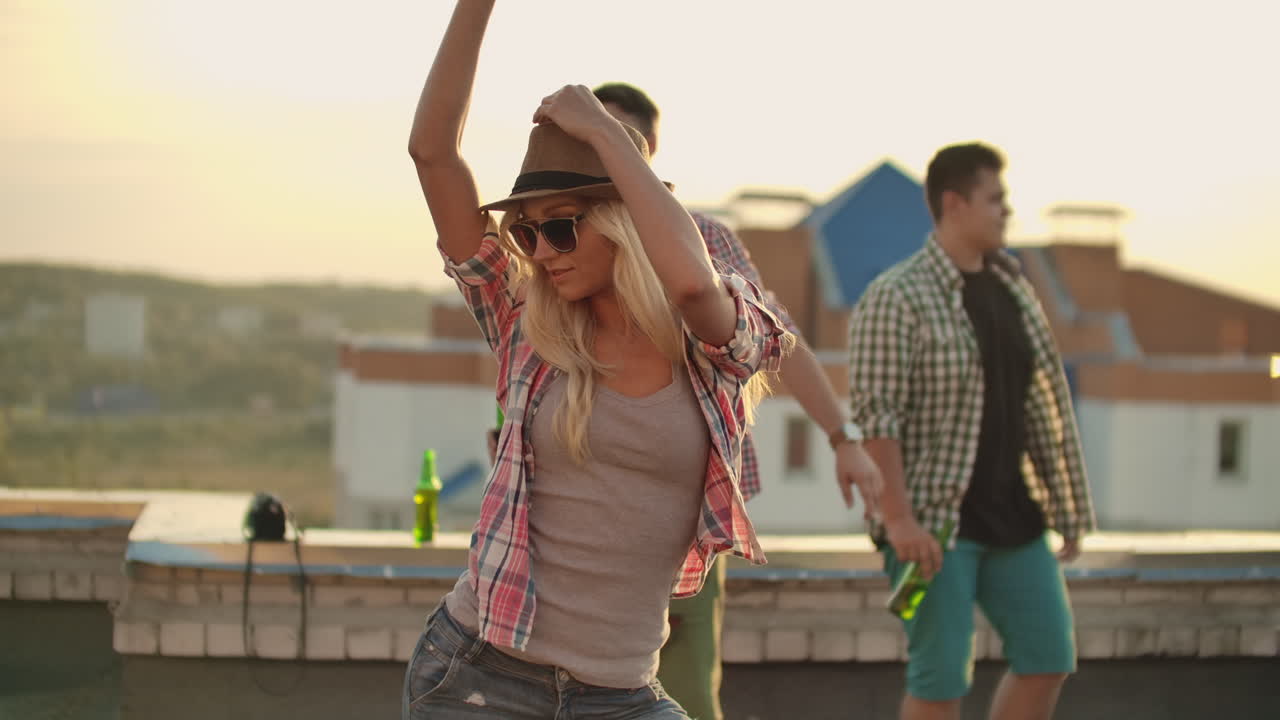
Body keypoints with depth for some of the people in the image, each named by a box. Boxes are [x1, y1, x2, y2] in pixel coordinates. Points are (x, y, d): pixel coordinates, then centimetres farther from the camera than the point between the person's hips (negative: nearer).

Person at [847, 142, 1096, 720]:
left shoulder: (1013, 291, 12)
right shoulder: (896, 298, -11)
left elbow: (1044, 405, 16)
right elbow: (875, 414, -18)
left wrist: (1066, 509, 14)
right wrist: (898, 519, -25)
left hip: (1011, 516, 7)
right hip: (932, 521, -7)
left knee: (1049, 657, 6)